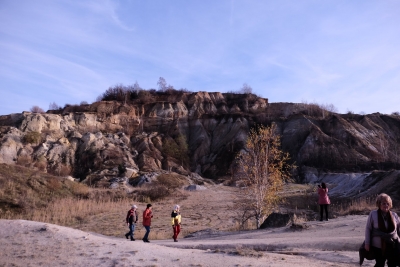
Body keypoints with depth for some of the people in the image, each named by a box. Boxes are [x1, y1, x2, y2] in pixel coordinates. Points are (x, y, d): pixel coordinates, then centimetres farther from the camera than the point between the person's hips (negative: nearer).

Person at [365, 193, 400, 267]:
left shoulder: (394, 215, -1)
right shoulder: (373, 214, -8)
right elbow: (368, 229, -4)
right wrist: (367, 243, -5)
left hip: (393, 247, 3)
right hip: (378, 247, -2)